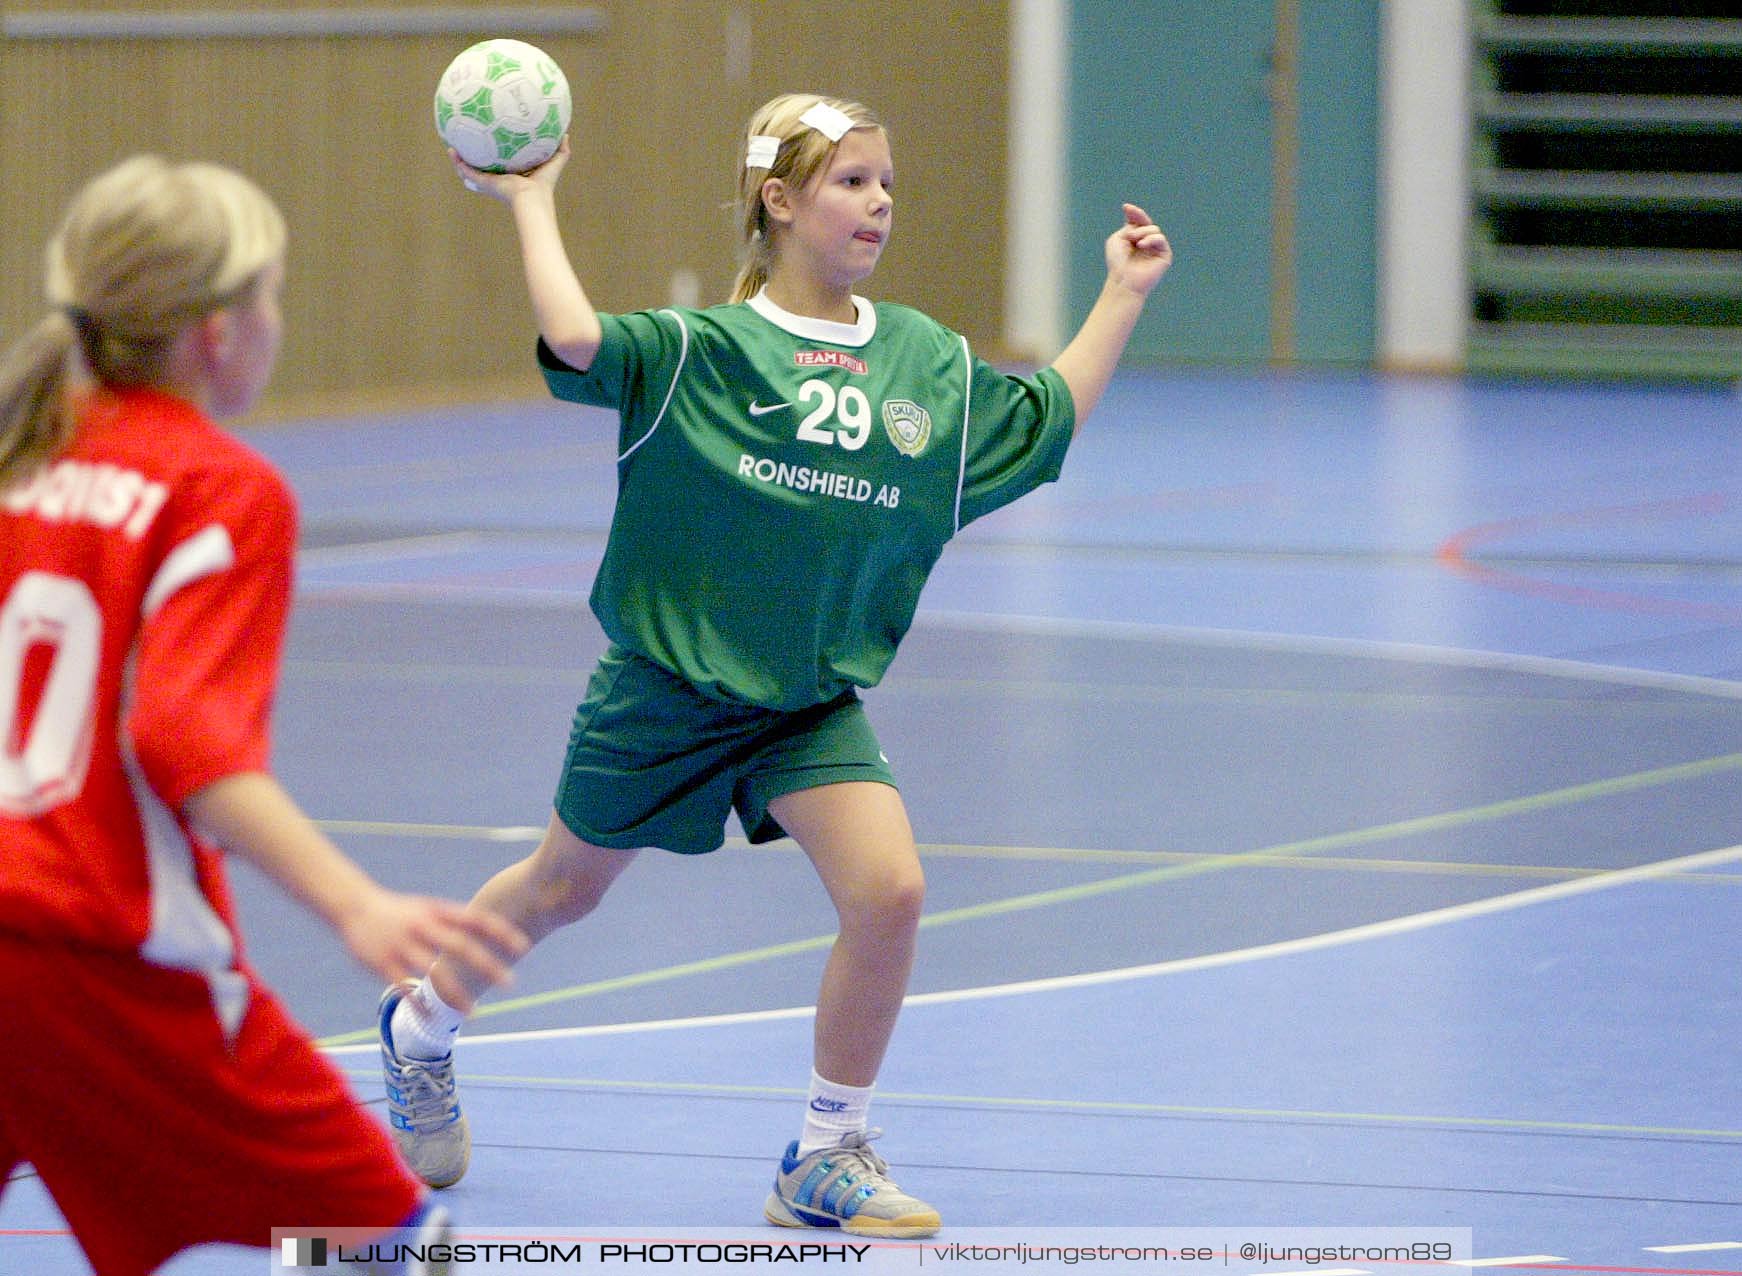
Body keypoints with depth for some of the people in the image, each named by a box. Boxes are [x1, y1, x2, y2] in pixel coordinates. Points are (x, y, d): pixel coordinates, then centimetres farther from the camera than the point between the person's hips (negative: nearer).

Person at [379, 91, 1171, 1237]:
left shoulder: (929, 363, 1)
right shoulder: (701, 350, -14)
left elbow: (1050, 419, 13)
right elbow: (577, 340, -31)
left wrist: (1125, 295, 9)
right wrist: (532, 202, -22)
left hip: (814, 701, 3)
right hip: (669, 685, -3)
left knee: (889, 891, -18)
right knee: (562, 889, 15)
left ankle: (829, 1161, -2)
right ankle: (423, 1028, 46)